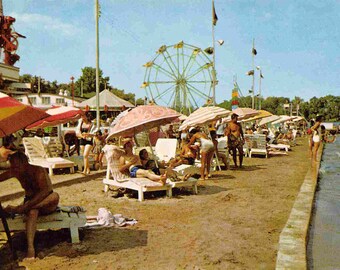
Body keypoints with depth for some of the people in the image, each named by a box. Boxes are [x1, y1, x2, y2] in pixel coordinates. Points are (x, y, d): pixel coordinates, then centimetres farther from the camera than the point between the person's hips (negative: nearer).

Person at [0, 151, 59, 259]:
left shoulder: (38, 171, -21)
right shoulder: (14, 172, -4)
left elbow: (45, 191, -36)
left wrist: (25, 206, -43)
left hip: (46, 205, -2)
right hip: (31, 204, 3)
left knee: (55, 196, -36)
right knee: (32, 212, -34)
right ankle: (30, 248, -45)